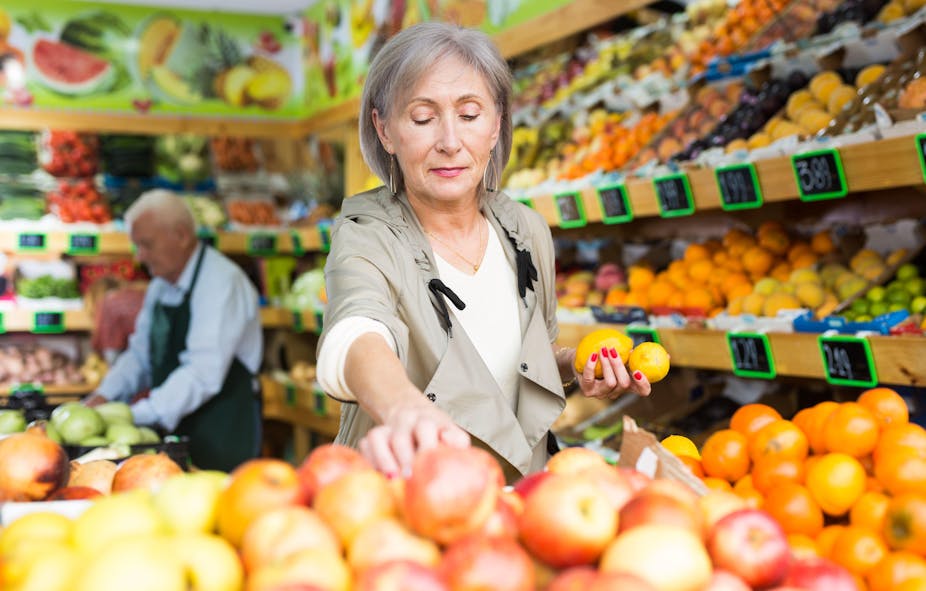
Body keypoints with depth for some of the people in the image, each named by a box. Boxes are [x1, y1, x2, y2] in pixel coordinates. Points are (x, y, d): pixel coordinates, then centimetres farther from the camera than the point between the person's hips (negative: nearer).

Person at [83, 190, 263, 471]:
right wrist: (104, 395, 1)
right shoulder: (161, 286, 13)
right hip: (173, 430, 7)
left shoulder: (222, 282, -16)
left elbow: (204, 374, -24)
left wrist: (135, 415, -24)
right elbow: (140, 354, 18)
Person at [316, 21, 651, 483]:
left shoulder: (527, 231, 3)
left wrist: (576, 365, -2)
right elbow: (356, 337, -35)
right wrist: (406, 408, -54)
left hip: (519, 498, 6)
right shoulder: (368, 238, -13)